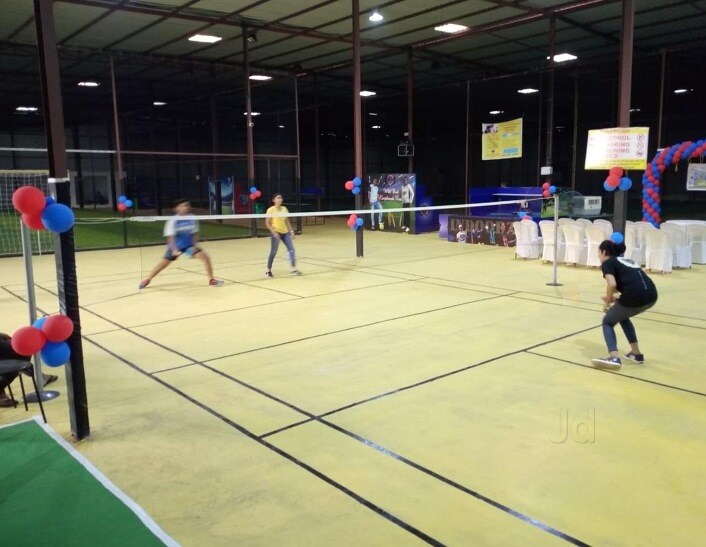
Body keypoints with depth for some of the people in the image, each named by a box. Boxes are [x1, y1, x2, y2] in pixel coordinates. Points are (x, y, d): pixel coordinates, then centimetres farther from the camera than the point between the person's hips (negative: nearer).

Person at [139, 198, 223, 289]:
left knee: (206, 257, -13)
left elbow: (194, 233, 4)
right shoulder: (173, 220, -19)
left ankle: (211, 280, 1)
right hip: (175, 247, -3)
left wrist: (195, 244, -9)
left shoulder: (192, 219, -8)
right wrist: (174, 249, -34)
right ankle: (147, 280, 29)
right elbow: (170, 237, -22)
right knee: (163, 263, 6)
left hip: (189, 245, 3)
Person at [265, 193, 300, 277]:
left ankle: (294, 269, -3)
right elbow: (267, 223, -9)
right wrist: (274, 232, -19)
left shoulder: (284, 209, 8)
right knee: (273, 252, -1)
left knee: (291, 249, -4)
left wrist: (291, 231, 8)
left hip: (285, 232, 5)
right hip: (276, 233, -5)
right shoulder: (271, 210, -8)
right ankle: (268, 271, 14)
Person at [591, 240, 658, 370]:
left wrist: (607, 302, 4)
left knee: (608, 322, 16)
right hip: (651, 295, 7)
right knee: (622, 316, 33)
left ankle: (614, 358, -5)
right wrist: (616, 298, 31)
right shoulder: (626, 261, 30)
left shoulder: (607, 263, 8)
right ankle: (636, 354, 32)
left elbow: (612, 284, -10)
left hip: (635, 296, -7)